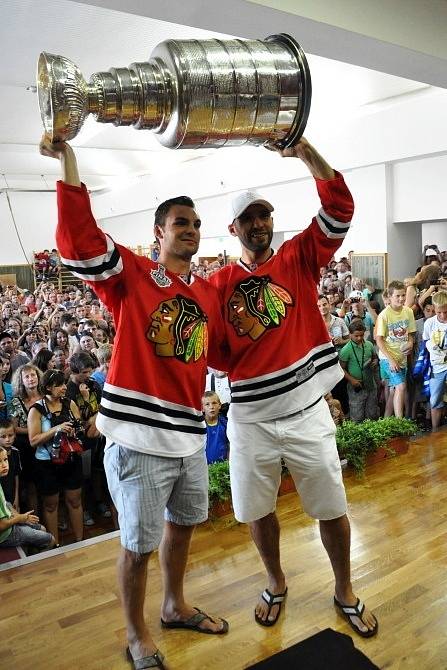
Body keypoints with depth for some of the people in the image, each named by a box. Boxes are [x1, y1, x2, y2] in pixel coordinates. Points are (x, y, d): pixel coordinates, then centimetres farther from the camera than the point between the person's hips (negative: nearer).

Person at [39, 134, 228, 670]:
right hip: (138, 437, -6)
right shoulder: (129, 274, -7)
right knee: (139, 543, 8)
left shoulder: (209, 293, 11)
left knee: (182, 525, 24)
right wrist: (68, 162, -27)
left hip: (190, 434, 7)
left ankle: (175, 607, 49)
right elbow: (77, 241, -22)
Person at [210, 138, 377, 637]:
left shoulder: (299, 259, 0)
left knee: (331, 509, 12)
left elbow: (339, 206, -13)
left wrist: (302, 149, -20)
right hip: (250, 419, 2)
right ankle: (276, 583, 44)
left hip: (306, 412, -1)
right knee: (257, 511, 16)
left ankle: (344, 592, 38)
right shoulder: (219, 283, 3)